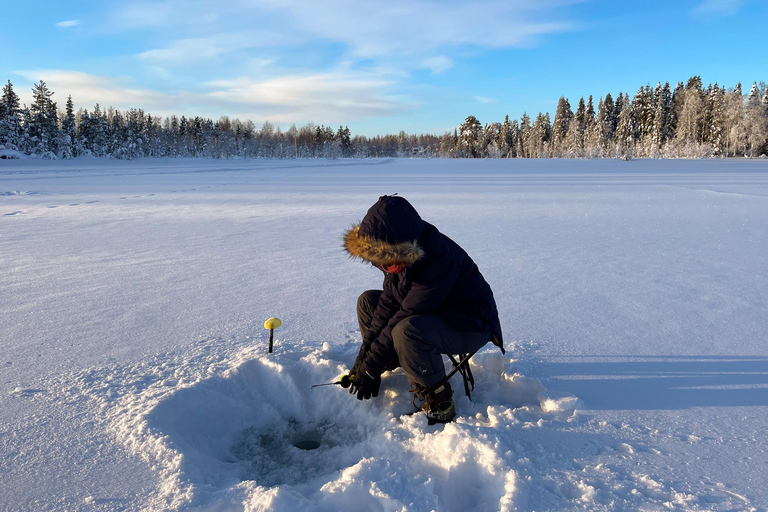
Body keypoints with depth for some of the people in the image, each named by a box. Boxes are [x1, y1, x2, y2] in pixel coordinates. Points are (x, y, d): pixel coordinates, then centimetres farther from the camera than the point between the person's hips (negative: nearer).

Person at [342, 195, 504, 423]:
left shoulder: (439, 258, -34)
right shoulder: (403, 254, -9)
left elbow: (408, 316, -33)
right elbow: (389, 302, -5)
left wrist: (370, 368, -27)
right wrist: (364, 354, -11)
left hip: (471, 326, -8)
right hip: (432, 315, 9)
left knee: (406, 331, -37)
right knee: (367, 301, 5)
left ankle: (439, 405, -17)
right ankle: (392, 366, 10)